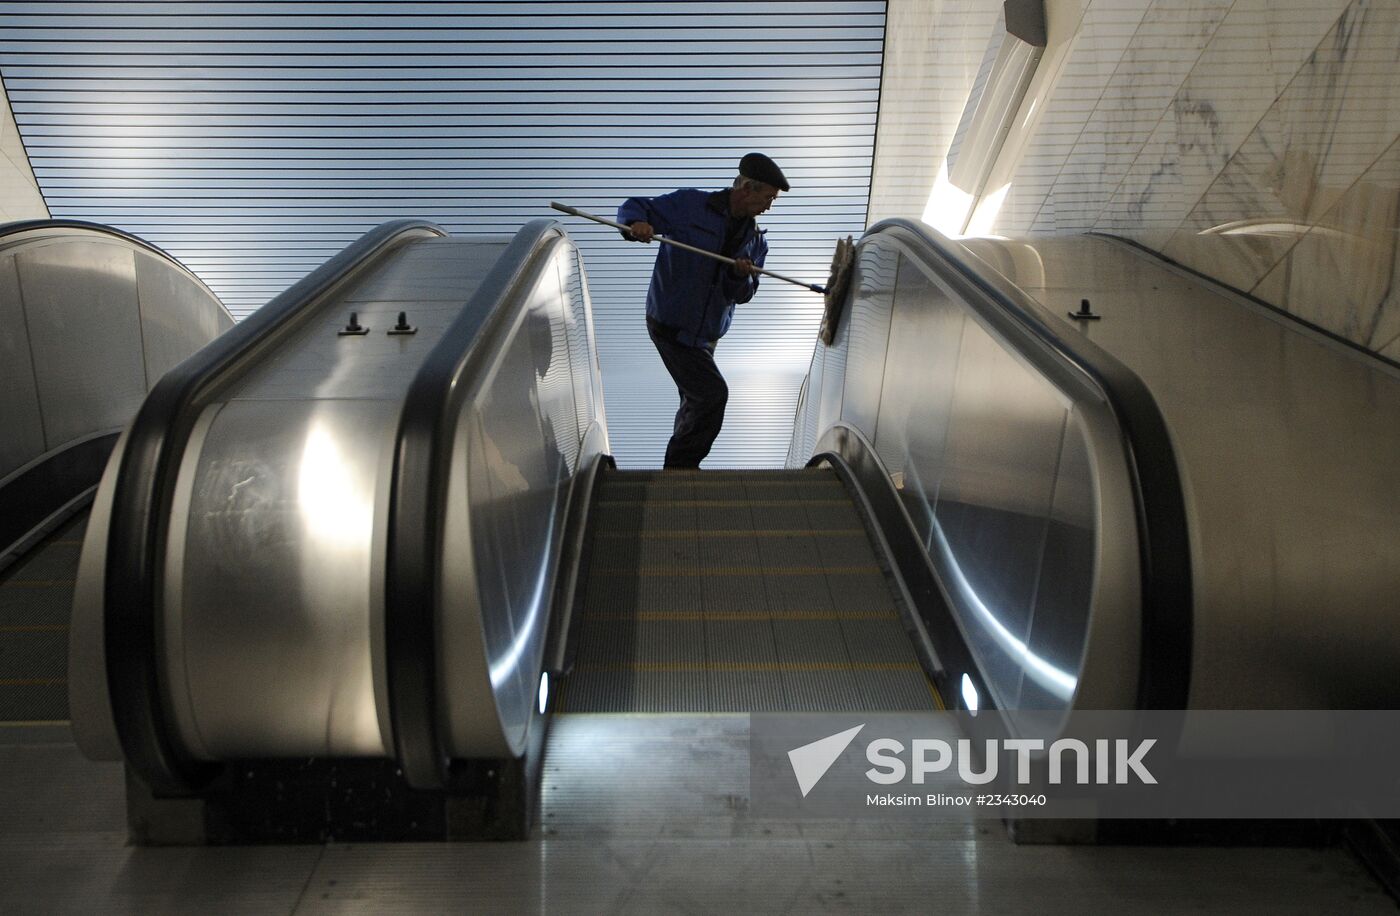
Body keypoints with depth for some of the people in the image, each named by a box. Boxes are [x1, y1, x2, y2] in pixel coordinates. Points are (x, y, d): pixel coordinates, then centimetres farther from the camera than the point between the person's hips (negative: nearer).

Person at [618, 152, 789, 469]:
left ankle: (679, 467, 38)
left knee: (696, 402, 19)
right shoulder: (689, 204, -11)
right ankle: (680, 466, -3)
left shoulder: (755, 239, 6)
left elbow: (740, 295, 5)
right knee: (713, 393, -16)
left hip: (707, 333, 8)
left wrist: (742, 277, -19)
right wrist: (636, 224, -29)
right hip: (670, 325, -8)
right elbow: (632, 207, -5)